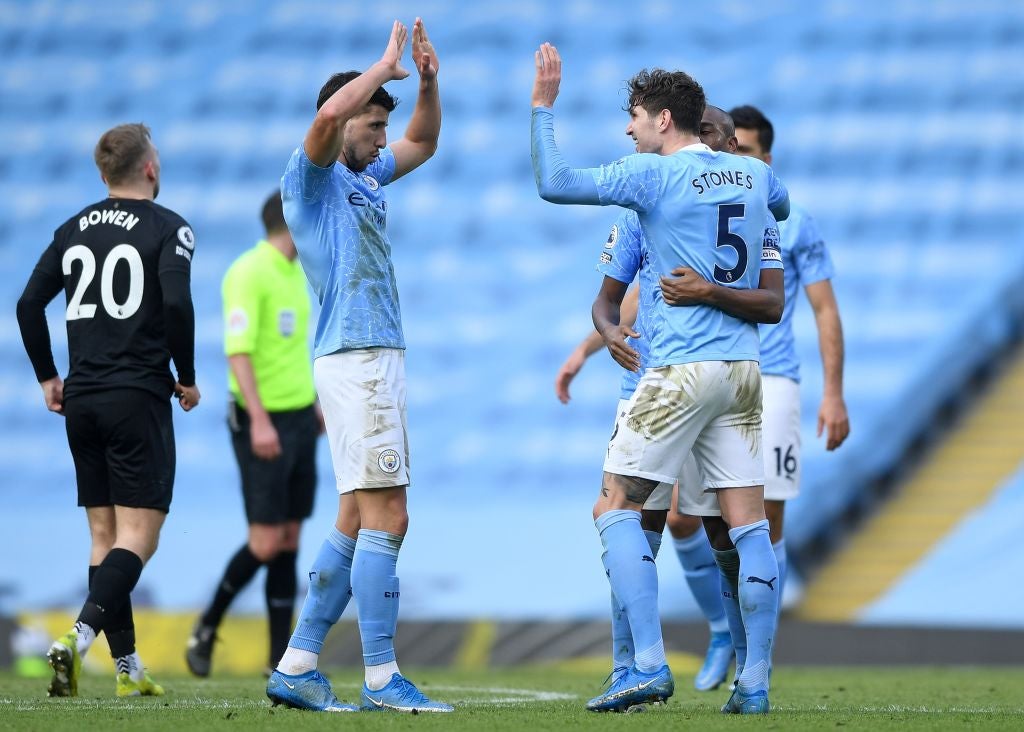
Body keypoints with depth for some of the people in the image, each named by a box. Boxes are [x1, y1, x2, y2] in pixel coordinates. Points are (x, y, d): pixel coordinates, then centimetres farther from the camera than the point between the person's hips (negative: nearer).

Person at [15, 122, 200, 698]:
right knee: (138, 537, -6)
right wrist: (188, 376, -5)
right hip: (138, 398, -6)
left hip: (81, 398, 6)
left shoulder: (74, 229, 11)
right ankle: (79, 639, -26)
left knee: (105, 536, 10)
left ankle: (128, 667, 10)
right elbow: (177, 302, -18)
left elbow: (29, 304, 9)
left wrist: (47, 376, 18)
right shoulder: (167, 227, -5)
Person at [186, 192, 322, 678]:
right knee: (266, 543, -9)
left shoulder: (294, 272, 12)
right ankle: (207, 627, 13)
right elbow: (238, 350, -23)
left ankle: (280, 660, 8)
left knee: (289, 542, 6)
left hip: (300, 419, 8)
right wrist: (259, 420, -31)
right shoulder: (248, 274, -16)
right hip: (264, 423, -8)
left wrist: (315, 402, 26)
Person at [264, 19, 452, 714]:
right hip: (354, 361, -10)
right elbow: (329, 114, -25)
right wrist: (387, 65, -12)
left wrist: (428, 81, 16)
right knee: (385, 519, -12)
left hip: (379, 361, 10)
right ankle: (382, 678, -11)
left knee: (357, 523, 10)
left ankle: (298, 669, 11)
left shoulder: (364, 178, 20)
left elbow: (422, 144, 34)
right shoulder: (312, 175, -5)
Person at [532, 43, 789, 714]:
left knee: (616, 507, 1)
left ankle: (649, 665, -11)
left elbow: (553, 183, -12)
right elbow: (782, 208, 35)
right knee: (749, 522, 4)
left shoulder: (653, 175, -8)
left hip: (680, 370, -6)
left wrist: (544, 106, -1)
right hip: (744, 369, 6)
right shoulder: (756, 174, 11)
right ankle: (756, 681, 2)